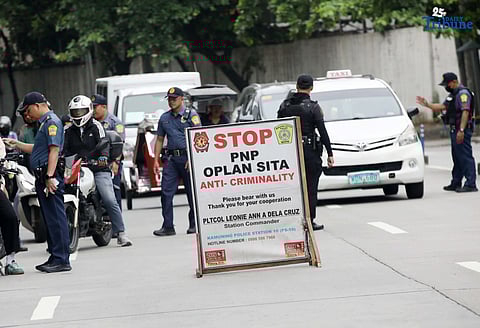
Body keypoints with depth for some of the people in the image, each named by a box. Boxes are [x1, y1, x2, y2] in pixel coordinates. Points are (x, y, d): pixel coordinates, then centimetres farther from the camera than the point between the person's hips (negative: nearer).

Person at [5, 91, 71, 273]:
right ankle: (55, 258, 17)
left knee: (56, 217, -10)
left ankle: (61, 260, -11)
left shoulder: (52, 121, -10)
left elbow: (54, 150, -19)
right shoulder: (45, 122, 21)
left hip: (50, 176, -10)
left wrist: (50, 176, -24)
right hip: (43, 176, 10)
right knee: (50, 218, 13)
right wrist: (17, 144, 31)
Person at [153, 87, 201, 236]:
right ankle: (168, 226, -4)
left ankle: (194, 224, 11)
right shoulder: (164, 118, 15)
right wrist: (156, 160, 9)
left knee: (192, 192, 1)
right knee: (166, 192, -5)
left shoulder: (191, 115, 1)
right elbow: (159, 140, 19)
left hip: (188, 156, -4)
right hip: (171, 158, 4)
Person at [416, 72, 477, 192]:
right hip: (454, 130, 10)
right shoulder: (452, 94, 20)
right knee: (457, 157, 14)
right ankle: (456, 183, 21)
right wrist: (426, 104, 20)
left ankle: (470, 184, -14)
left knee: (465, 156, -12)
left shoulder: (463, 93, -13)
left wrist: (461, 130, -28)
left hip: (462, 131, -10)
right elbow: (442, 107, 25)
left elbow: (465, 111, -22)